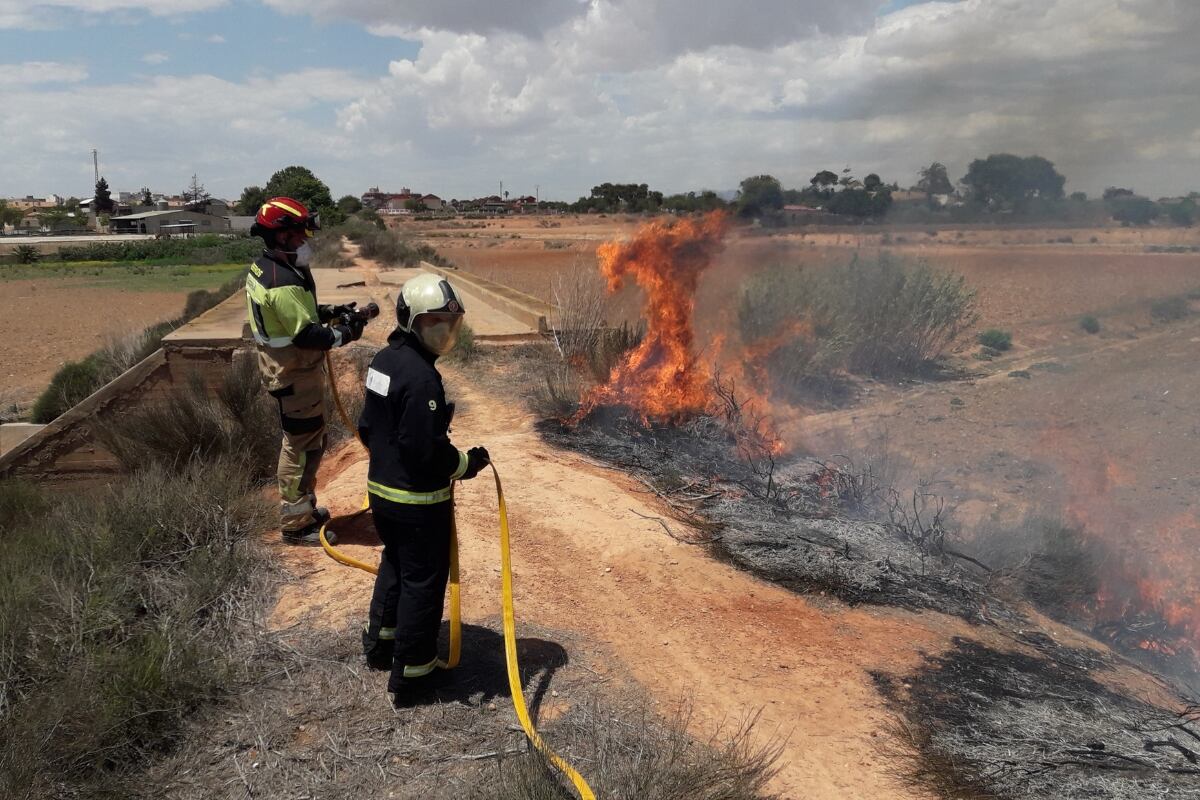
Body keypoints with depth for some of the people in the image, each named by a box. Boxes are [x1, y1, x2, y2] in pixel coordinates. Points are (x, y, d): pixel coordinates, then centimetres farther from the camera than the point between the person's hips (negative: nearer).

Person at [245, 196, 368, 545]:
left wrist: (326, 312, 7)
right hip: (295, 375, -11)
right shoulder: (283, 282, -26)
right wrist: (343, 334, -14)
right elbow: (306, 335, -27)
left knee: (304, 441, 21)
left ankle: (303, 506, 35)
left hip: (285, 368, 11)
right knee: (303, 446, -1)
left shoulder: (263, 268, 7)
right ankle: (295, 522, 10)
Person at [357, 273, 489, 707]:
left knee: (395, 564, 28)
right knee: (423, 582, 6)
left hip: (381, 488, 9)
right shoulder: (421, 377, -25)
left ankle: (380, 641, 46)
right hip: (418, 501, -9)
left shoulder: (383, 361, 5)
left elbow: (367, 427, 13)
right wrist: (467, 463, -12)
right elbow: (426, 450, -27)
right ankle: (411, 677, 18)